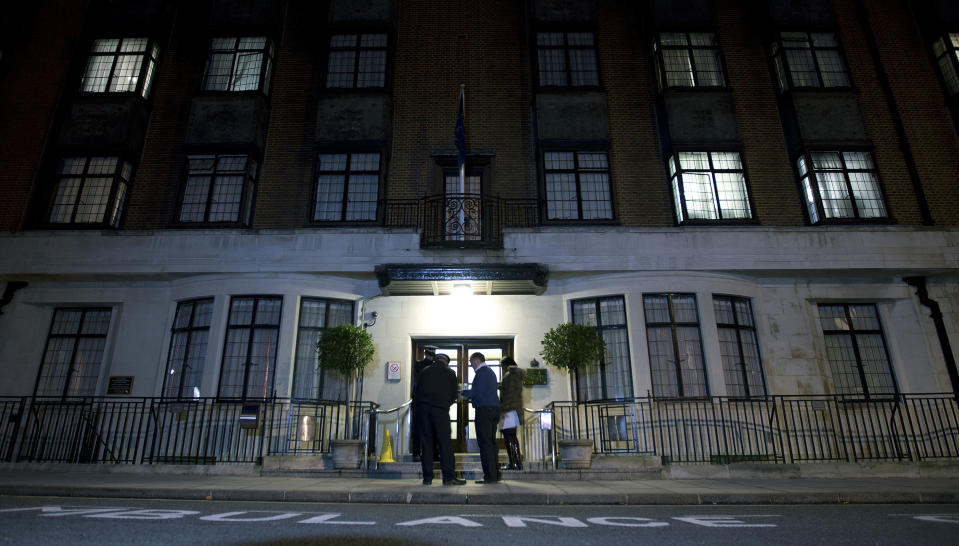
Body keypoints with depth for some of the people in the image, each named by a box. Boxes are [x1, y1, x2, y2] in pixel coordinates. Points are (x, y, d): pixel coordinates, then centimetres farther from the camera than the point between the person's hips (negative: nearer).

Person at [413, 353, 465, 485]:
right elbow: (453, 395, 13)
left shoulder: (424, 371, 17)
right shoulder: (450, 373, 12)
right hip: (440, 408, -2)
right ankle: (448, 476, -6)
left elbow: (416, 391, 15)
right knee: (444, 441, -2)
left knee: (426, 441, 5)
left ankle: (427, 477, 5)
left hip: (423, 407, 3)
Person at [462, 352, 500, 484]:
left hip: (484, 409, -10)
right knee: (492, 442, 12)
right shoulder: (491, 372, 22)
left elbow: (476, 392, -16)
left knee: (485, 443, -7)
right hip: (494, 408, 10)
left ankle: (490, 476, -8)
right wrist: (471, 398, 23)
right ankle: (495, 474, 15)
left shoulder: (481, 372, -8)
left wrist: (465, 393, 2)